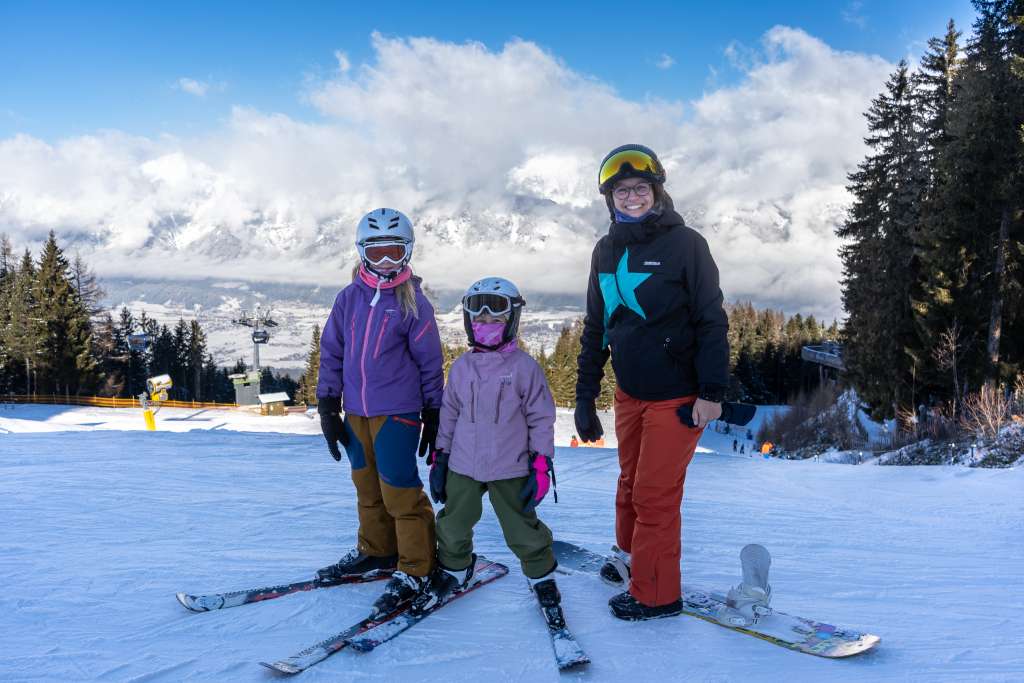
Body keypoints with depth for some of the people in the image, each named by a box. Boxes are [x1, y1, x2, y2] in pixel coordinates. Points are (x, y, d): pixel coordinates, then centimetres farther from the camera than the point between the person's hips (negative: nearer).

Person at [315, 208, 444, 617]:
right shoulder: (348, 299, 7)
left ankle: (414, 570, 5)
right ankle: (376, 550, 34)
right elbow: (331, 353, 10)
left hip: (397, 411, -5)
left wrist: (434, 415, 0)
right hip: (356, 412, 5)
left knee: (399, 490, -6)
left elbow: (430, 362, -1)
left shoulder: (413, 303, -4)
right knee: (367, 486, 16)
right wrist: (328, 405, 6)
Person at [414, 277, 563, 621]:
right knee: (452, 526, 13)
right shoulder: (461, 367, 5)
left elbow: (541, 419, -4)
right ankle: (453, 568, 39)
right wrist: (440, 458, 9)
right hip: (463, 466, 4)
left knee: (523, 530, 6)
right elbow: (449, 415, 12)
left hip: (510, 470, -3)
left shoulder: (524, 367, -7)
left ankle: (541, 575, 30)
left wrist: (541, 465, -8)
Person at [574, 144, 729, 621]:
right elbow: (596, 329, 12)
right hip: (629, 393, 6)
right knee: (631, 484, 17)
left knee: (655, 494, -3)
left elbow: (712, 321, -10)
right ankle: (632, 558, 38)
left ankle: (655, 593, 13)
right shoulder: (606, 251, 7)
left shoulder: (685, 244, -9)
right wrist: (585, 395, 10)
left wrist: (712, 392, -16)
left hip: (676, 396, -5)